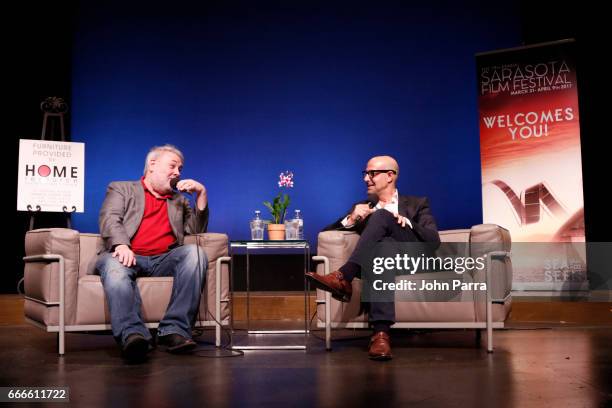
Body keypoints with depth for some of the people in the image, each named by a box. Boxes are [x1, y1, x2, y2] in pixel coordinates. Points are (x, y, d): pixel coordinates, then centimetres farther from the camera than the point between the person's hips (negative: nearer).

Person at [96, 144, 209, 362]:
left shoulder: (179, 201, 33)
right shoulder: (121, 189, 21)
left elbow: (197, 229, 22)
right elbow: (109, 220, 2)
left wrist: (202, 194, 12)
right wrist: (121, 244, -20)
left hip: (163, 260, 3)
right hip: (129, 256, -3)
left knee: (195, 252, -28)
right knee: (114, 264, -37)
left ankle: (174, 330, -36)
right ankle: (132, 335, -53)